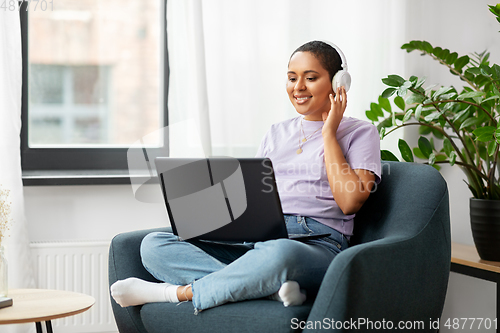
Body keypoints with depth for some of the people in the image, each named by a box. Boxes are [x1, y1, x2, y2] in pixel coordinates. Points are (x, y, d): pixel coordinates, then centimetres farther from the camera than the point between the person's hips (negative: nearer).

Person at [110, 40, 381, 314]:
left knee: (279, 253, -45)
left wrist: (329, 132, 0)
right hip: (257, 238, 6)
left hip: (317, 244, -5)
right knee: (154, 245, -17)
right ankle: (271, 288, -32)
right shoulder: (276, 133, 26)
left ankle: (179, 292, -25)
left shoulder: (360, 132, 10)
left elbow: (349, 202, -6)